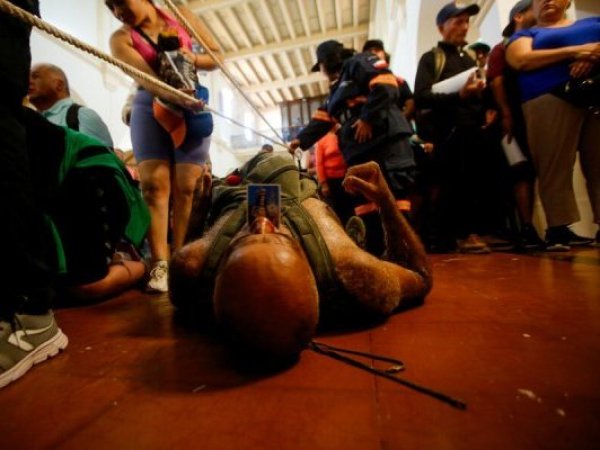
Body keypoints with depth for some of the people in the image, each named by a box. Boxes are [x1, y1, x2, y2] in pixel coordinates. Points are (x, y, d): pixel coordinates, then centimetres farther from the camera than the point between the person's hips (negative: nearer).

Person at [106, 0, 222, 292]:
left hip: (192, 107, 1)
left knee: (186, 188, -9)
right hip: (151, 108, 0)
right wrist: (174, 96, -34)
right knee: (154, 184, -16)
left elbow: (217, 55, 9)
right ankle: (160, 263, -16)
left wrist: (193, 59, -11)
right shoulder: (121, 38, 4)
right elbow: (146, 77, -15)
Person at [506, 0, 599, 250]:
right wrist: (573, 51, -9)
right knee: (555, 167, -11)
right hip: (550, 100, -3)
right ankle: (559, 229, -11)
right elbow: (521, 61, -1)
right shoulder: (526, 34, 20)